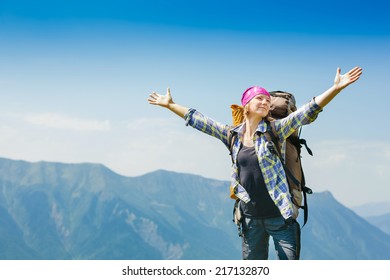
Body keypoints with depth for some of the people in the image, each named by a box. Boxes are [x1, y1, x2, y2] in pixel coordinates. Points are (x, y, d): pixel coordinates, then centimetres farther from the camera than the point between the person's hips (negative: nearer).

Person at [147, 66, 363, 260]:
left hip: (279, 216, -3)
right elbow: (197, 120, 13)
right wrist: (170, 104, 15)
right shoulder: (233, 134, 5)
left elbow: (308, 112, -14)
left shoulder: (276, 130, -3)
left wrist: (336, 88, -24)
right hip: (251, 218, 4)